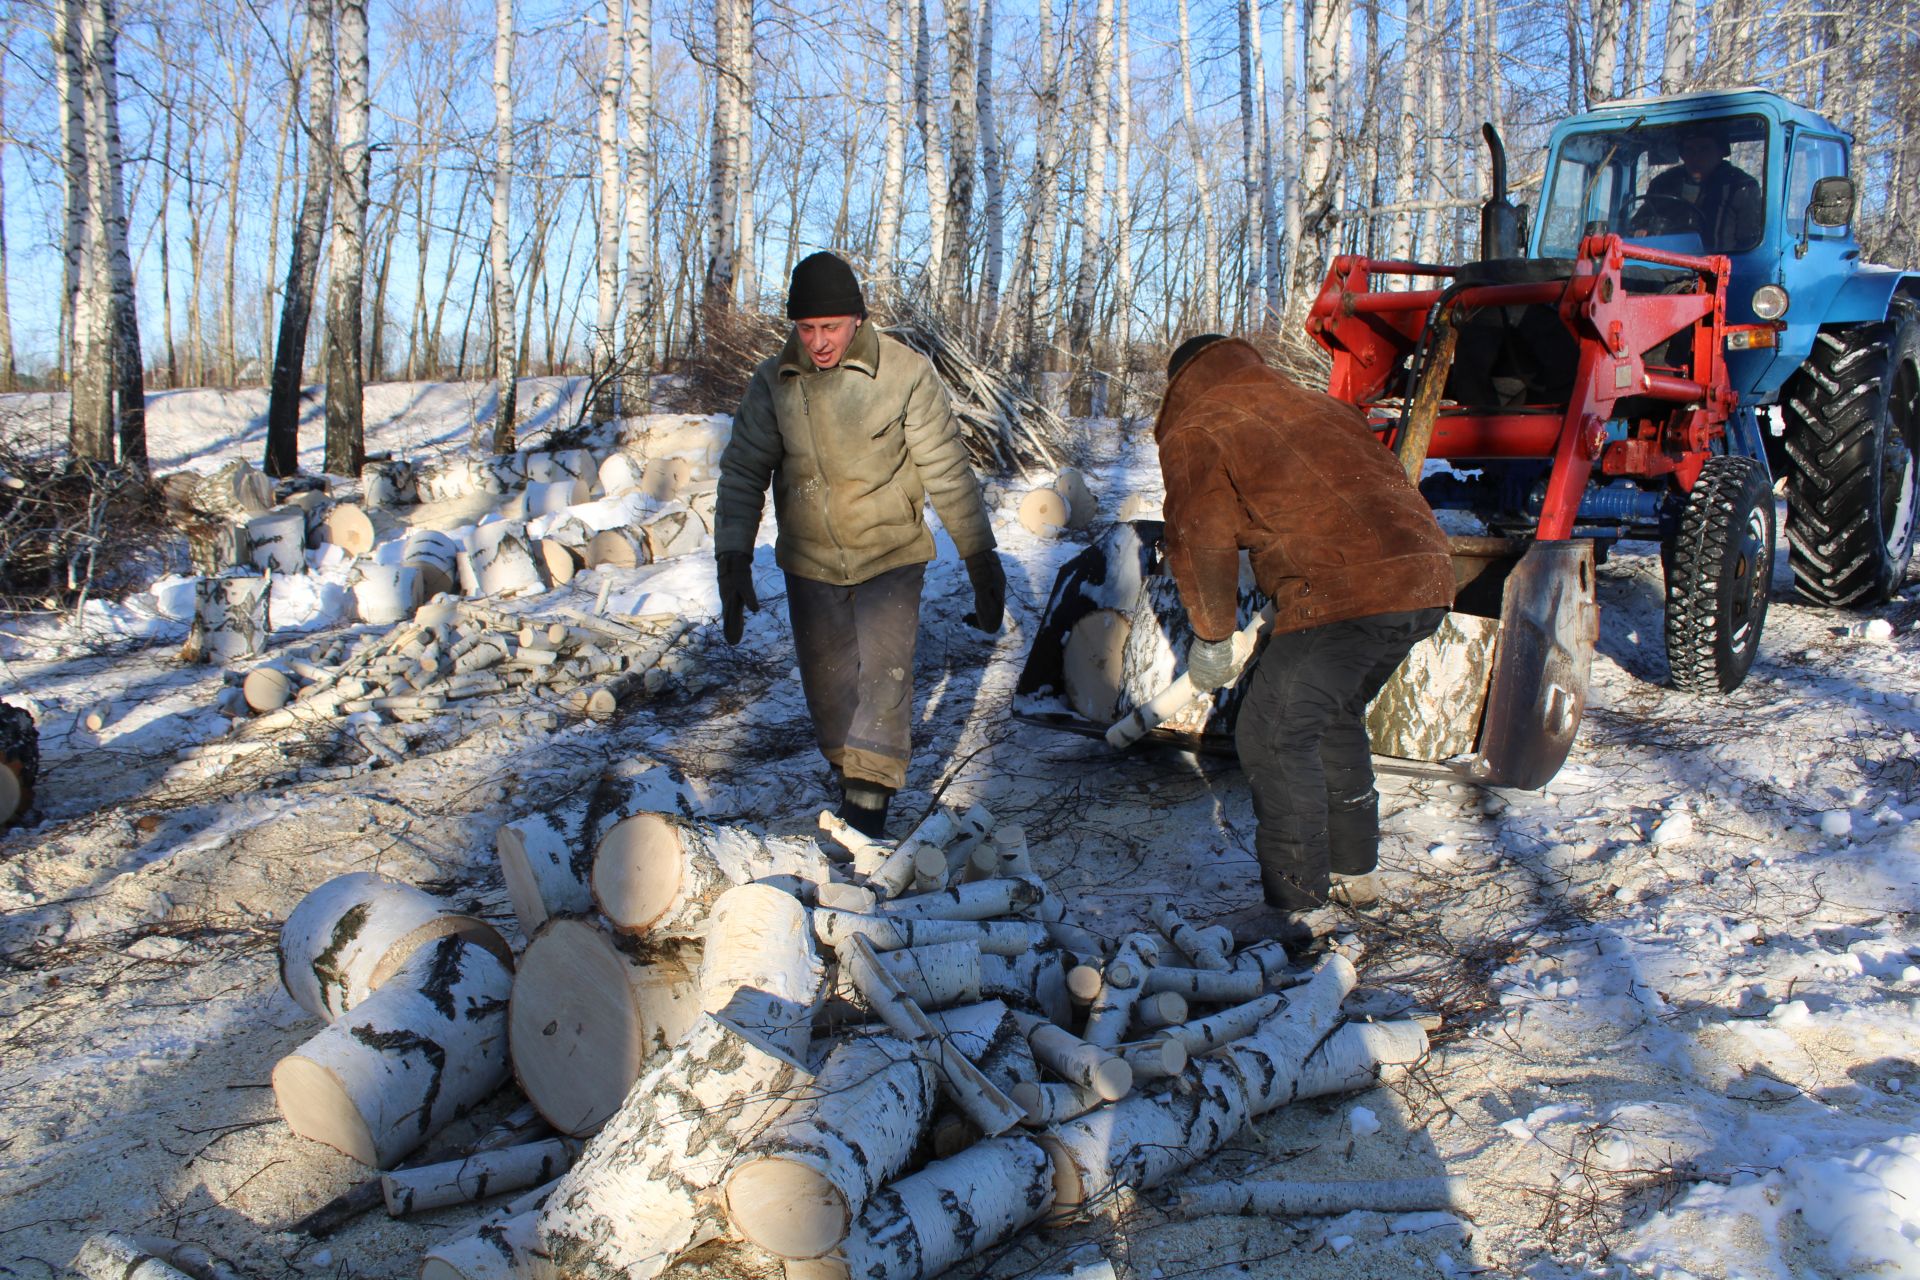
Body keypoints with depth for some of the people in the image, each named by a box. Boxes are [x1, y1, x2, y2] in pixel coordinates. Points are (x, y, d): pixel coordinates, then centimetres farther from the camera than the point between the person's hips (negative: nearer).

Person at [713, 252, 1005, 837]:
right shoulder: (772, 384, -7)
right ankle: (847, 770, 37)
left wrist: (980, 557, -5)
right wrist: (733, 560, -10)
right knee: (826, 686, 13)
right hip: (809, 564, 3)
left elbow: (946, 471, -8)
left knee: (884, 675, -14)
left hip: (891, 557, -3)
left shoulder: (906, 373, -14)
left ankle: (869, 802, -6)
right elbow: (742, 474, -1)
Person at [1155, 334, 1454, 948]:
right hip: (1428, 580, 9)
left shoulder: (1196, 432, 7)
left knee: (1273, 736, -1)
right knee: (1334, 718, 25)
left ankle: (1299, 904, 1)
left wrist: (1212, 634, 12)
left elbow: (1200, 540, -1)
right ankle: (1352, 869, 34)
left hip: (1347, 596, -9)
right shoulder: (1321, 406, 28)